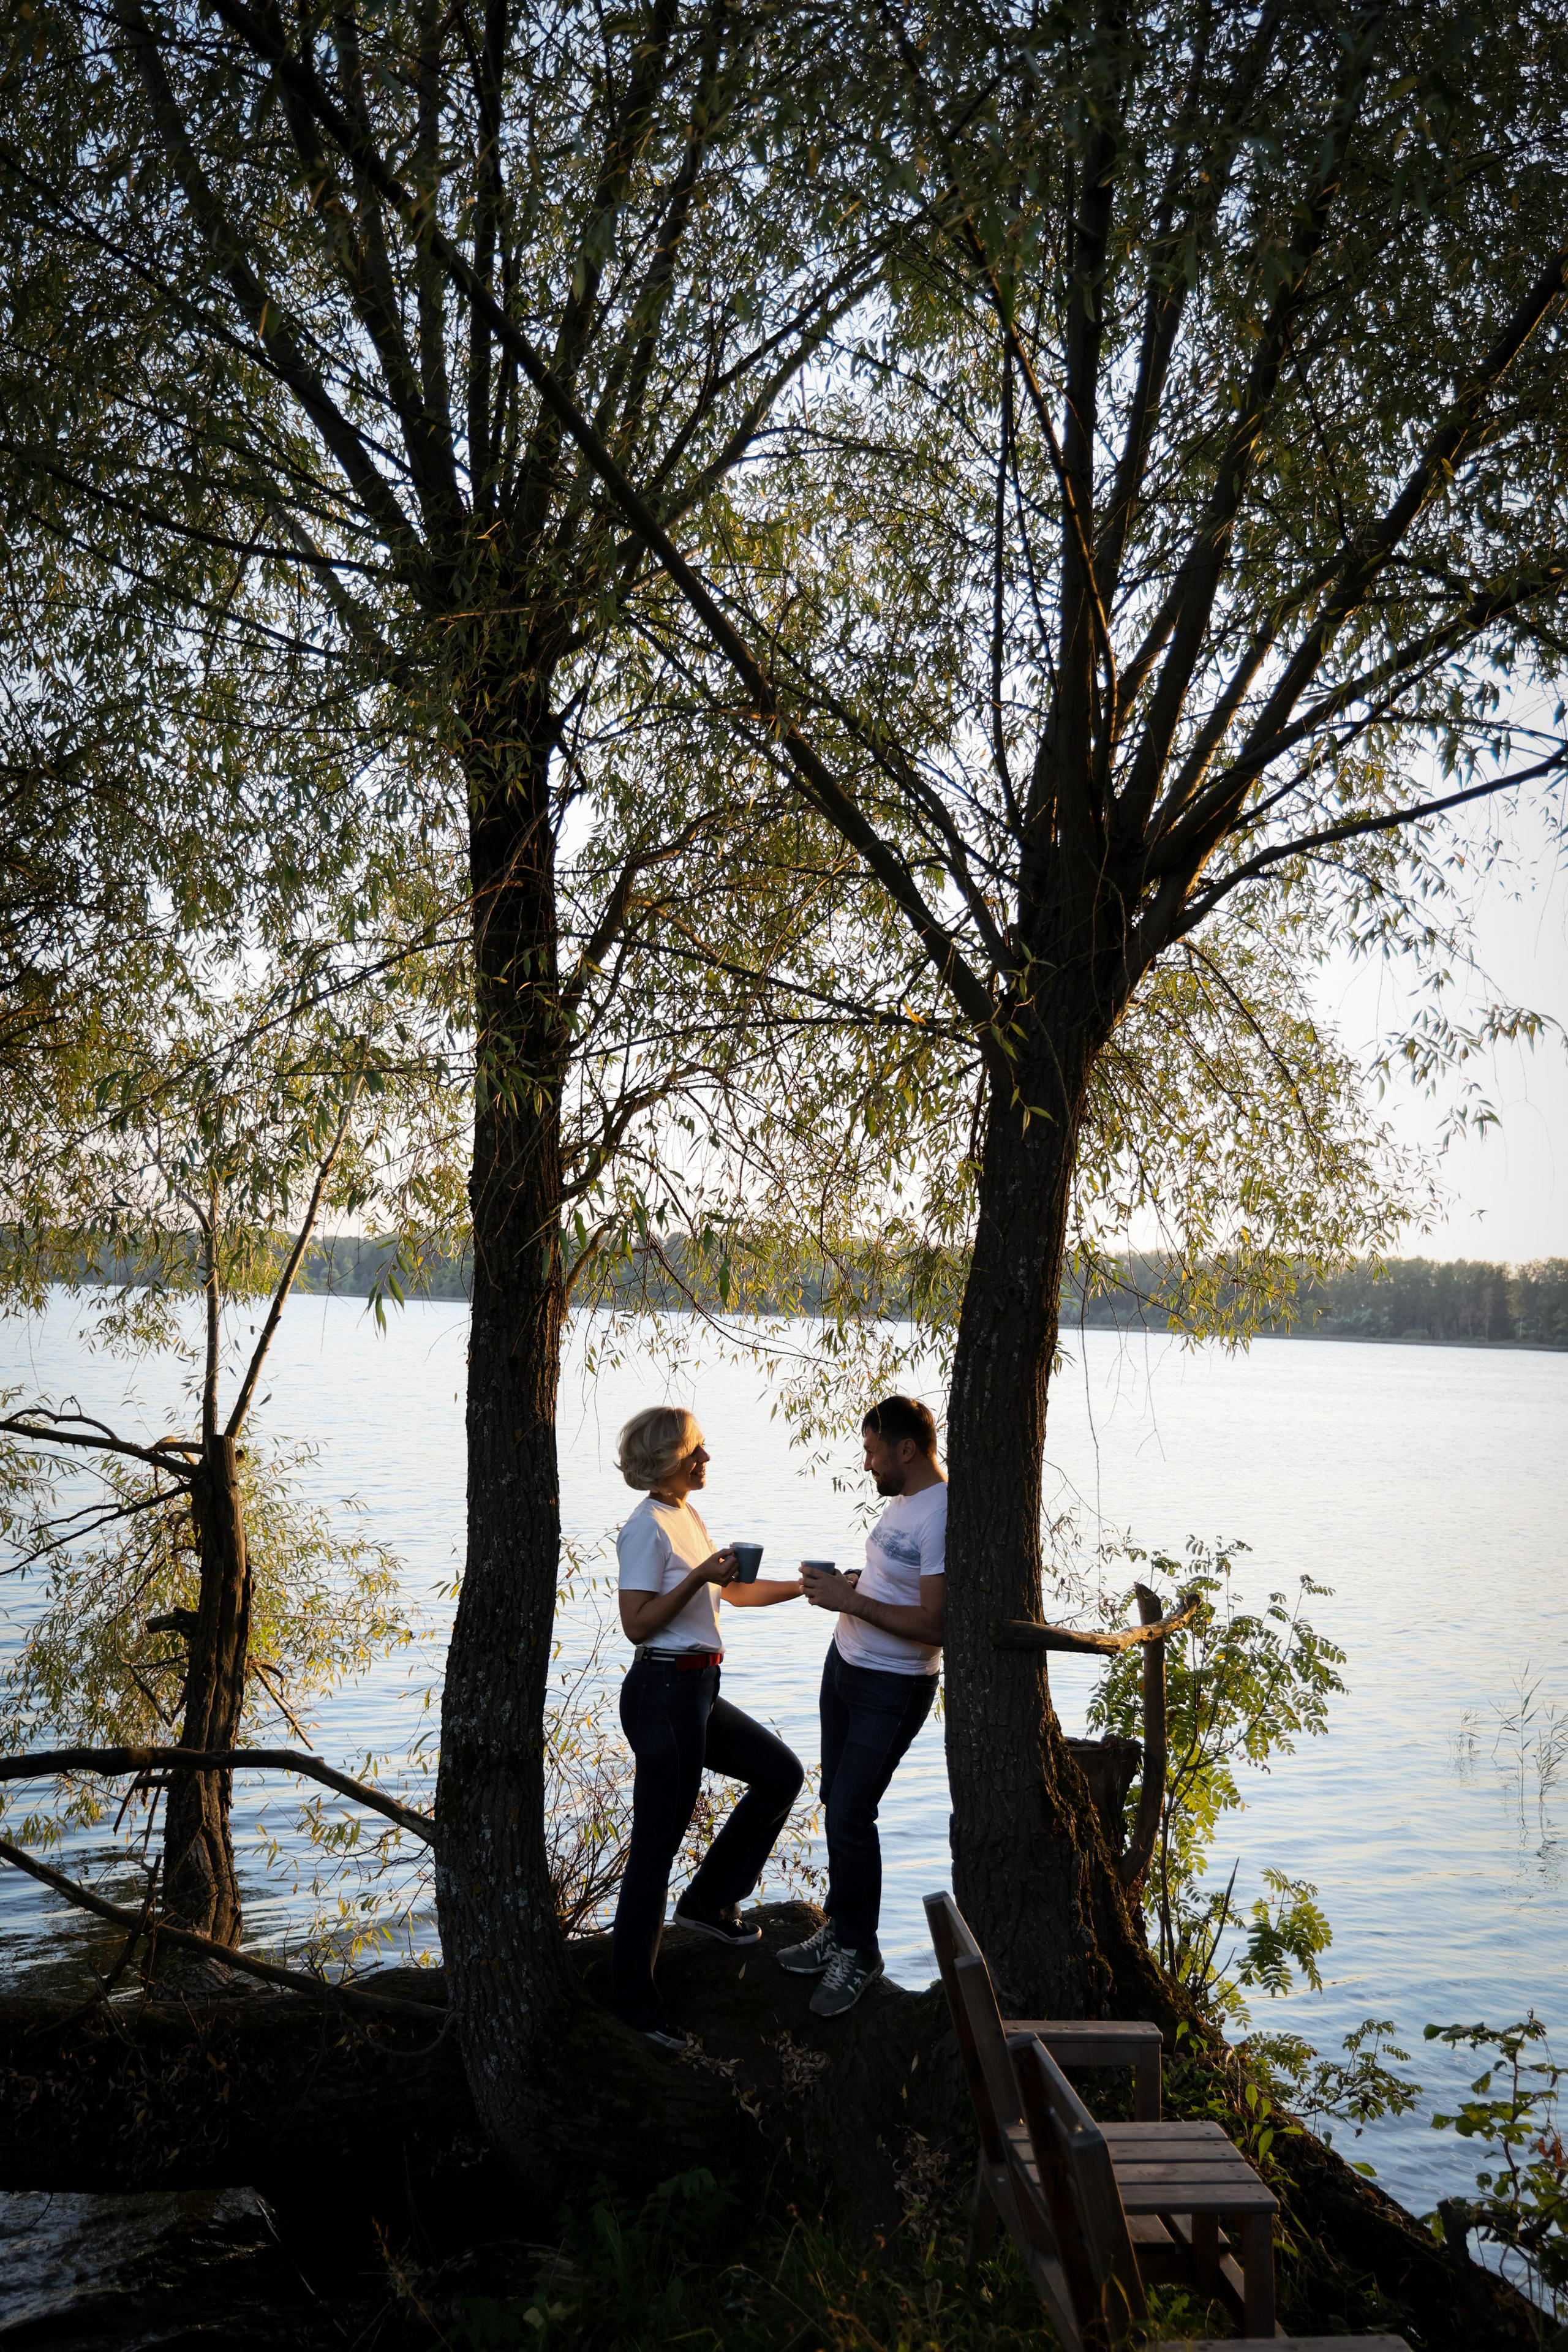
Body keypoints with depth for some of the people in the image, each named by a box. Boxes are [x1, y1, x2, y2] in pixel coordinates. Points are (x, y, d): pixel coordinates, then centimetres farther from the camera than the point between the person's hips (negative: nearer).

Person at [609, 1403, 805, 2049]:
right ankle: (631, 1991, 9)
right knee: (657, 1844, -3)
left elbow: (734, 1592, 21)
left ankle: (711, 1900, 26)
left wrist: (805, 1585, 16)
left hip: (697, 1692, 9)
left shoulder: (687, 1516, 14)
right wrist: (699, 1578, -23)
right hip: (663, 1692, -9)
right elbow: (637, 1625, -18)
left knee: (781, 1772, 16)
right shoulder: (648, 1527, -15)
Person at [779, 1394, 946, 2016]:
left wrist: (850, 1600, -25)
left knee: (850, 1816, -6)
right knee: (837, 1803, 14)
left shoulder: (943, 1518, -24)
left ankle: (858, 1953, 11)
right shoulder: (902, 1500, 7)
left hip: (892, 1688, -9)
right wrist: (837, 1585, 4)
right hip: (845, 1662, 9)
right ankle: (839, 1928, 27)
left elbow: (935, 1626, -28)